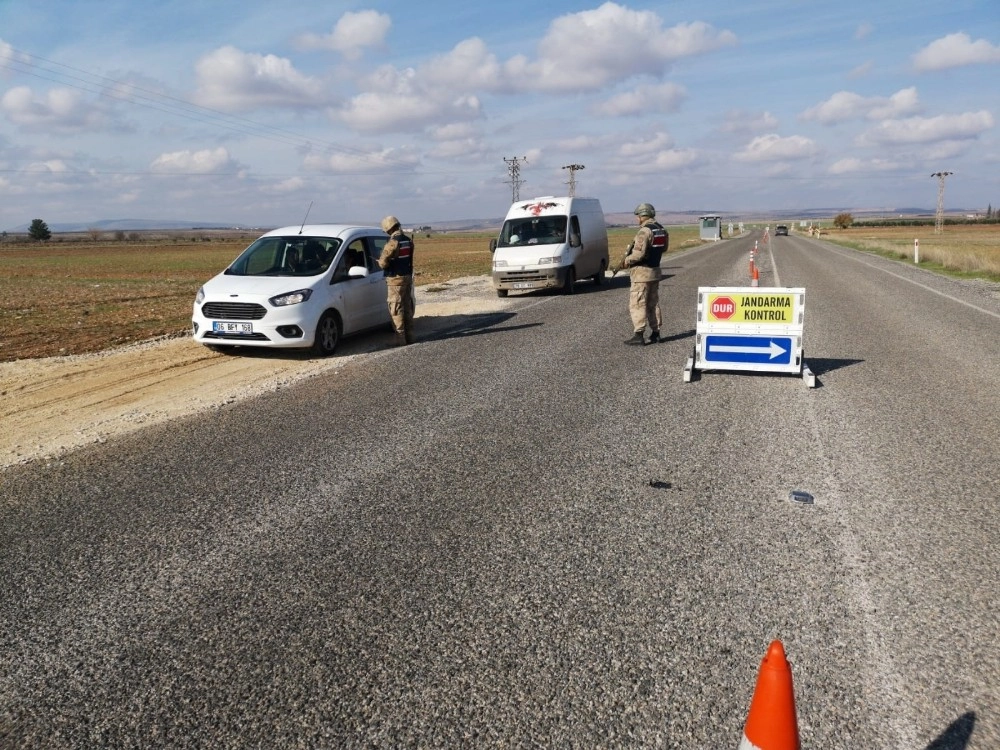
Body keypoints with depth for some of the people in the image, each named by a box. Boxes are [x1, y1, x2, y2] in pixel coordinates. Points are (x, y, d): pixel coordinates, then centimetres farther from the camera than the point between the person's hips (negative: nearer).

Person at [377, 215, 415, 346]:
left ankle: (401, 339, -3)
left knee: (396, 309, -3)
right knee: (407, 308, 13)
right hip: (407, 276, 8)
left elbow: (383, 263, -18)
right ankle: (409, 337, 18)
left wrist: (380, 261, 3)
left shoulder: (393, 242, -18)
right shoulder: (408, 241, 8)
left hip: (396, 279, -8)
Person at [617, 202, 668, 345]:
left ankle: (638, 335, -7)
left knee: (637, 304, -5)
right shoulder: (661, 230, 9)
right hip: (655, 270, 9)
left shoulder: (644, 231, -18)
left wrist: (627, 261, -10)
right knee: (653, 303, 15)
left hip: (642, 272, -9)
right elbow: (663, 248, 14)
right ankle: (655, 333, 19)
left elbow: (639, 253, -24)